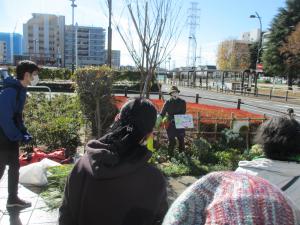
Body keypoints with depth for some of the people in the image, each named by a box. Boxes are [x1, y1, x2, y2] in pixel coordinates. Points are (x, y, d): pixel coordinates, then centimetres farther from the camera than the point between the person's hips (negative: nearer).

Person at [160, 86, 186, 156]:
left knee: (181, 141, 10)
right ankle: (170, 156, 13)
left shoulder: (182, 102, 5)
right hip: (170, 125, -2)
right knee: (172, 142, 0)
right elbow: (162, 114, -2)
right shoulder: (168, 102, 1)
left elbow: (183, 113, -1)